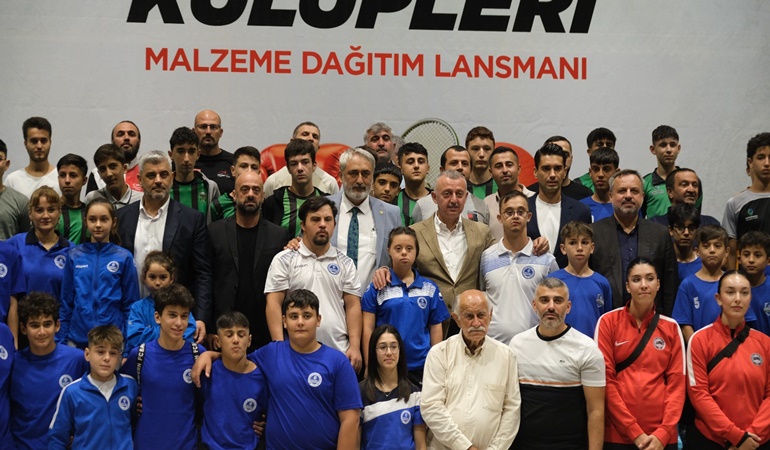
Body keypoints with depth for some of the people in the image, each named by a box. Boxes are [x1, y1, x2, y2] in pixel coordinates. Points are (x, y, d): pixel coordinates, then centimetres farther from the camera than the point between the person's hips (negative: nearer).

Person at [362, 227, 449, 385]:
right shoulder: (377, 287, 1)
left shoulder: (430, 288, 7)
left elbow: (436, 329, 9)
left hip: (421, 366, 2)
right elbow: (368, 328, 0)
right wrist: (369, 366, -4)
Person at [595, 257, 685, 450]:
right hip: (618, 434, -2)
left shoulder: (671, 327, 6)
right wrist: (634, 432, -11)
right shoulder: (608, 322, -2)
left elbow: (677, 382, 2)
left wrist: (663, 433, -10)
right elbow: (606, 380, -6)